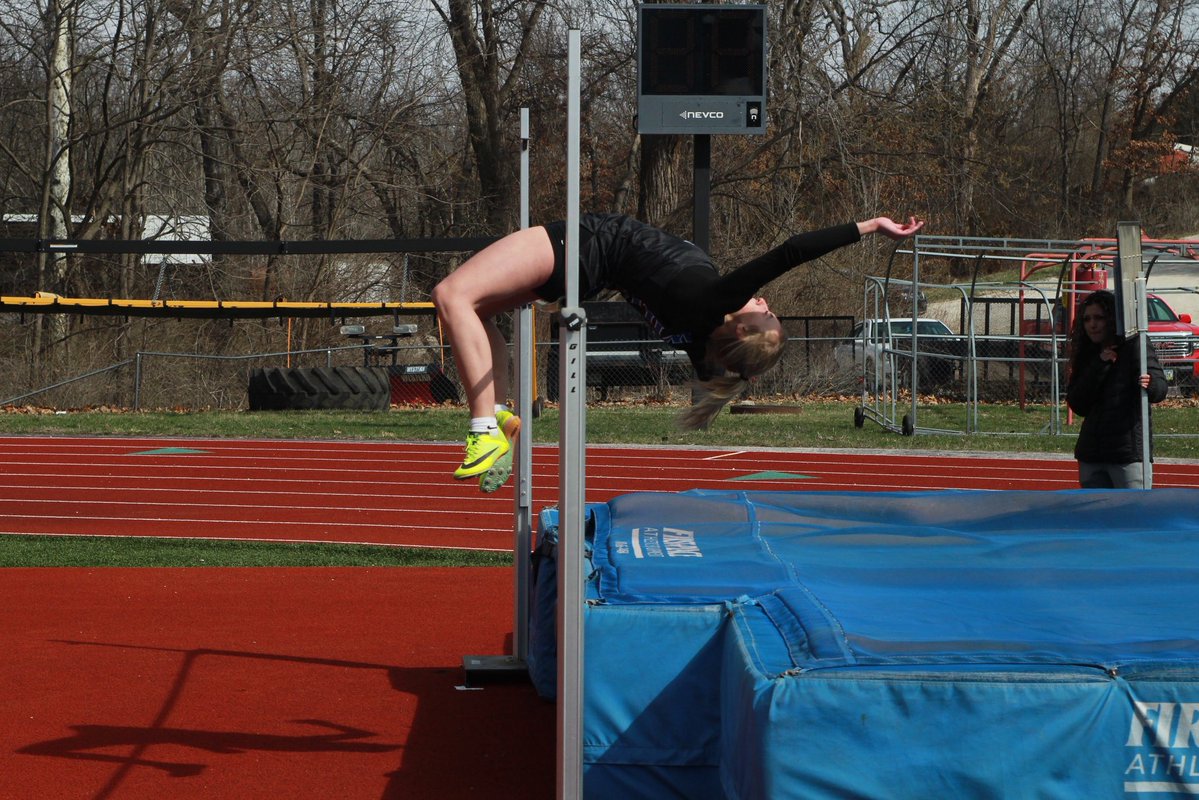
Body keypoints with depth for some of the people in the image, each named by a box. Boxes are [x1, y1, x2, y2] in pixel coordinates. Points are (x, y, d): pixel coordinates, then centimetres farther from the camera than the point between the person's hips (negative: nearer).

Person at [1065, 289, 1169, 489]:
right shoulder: (1087, 355, 12)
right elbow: (1077, 405, 1)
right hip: (1091, 453, 6)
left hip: (1128, 452, -6)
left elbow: (1160, 387, -16)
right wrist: (1100, 365, -9)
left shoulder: (1134, 348, -5)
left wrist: (1149, 385, -39)